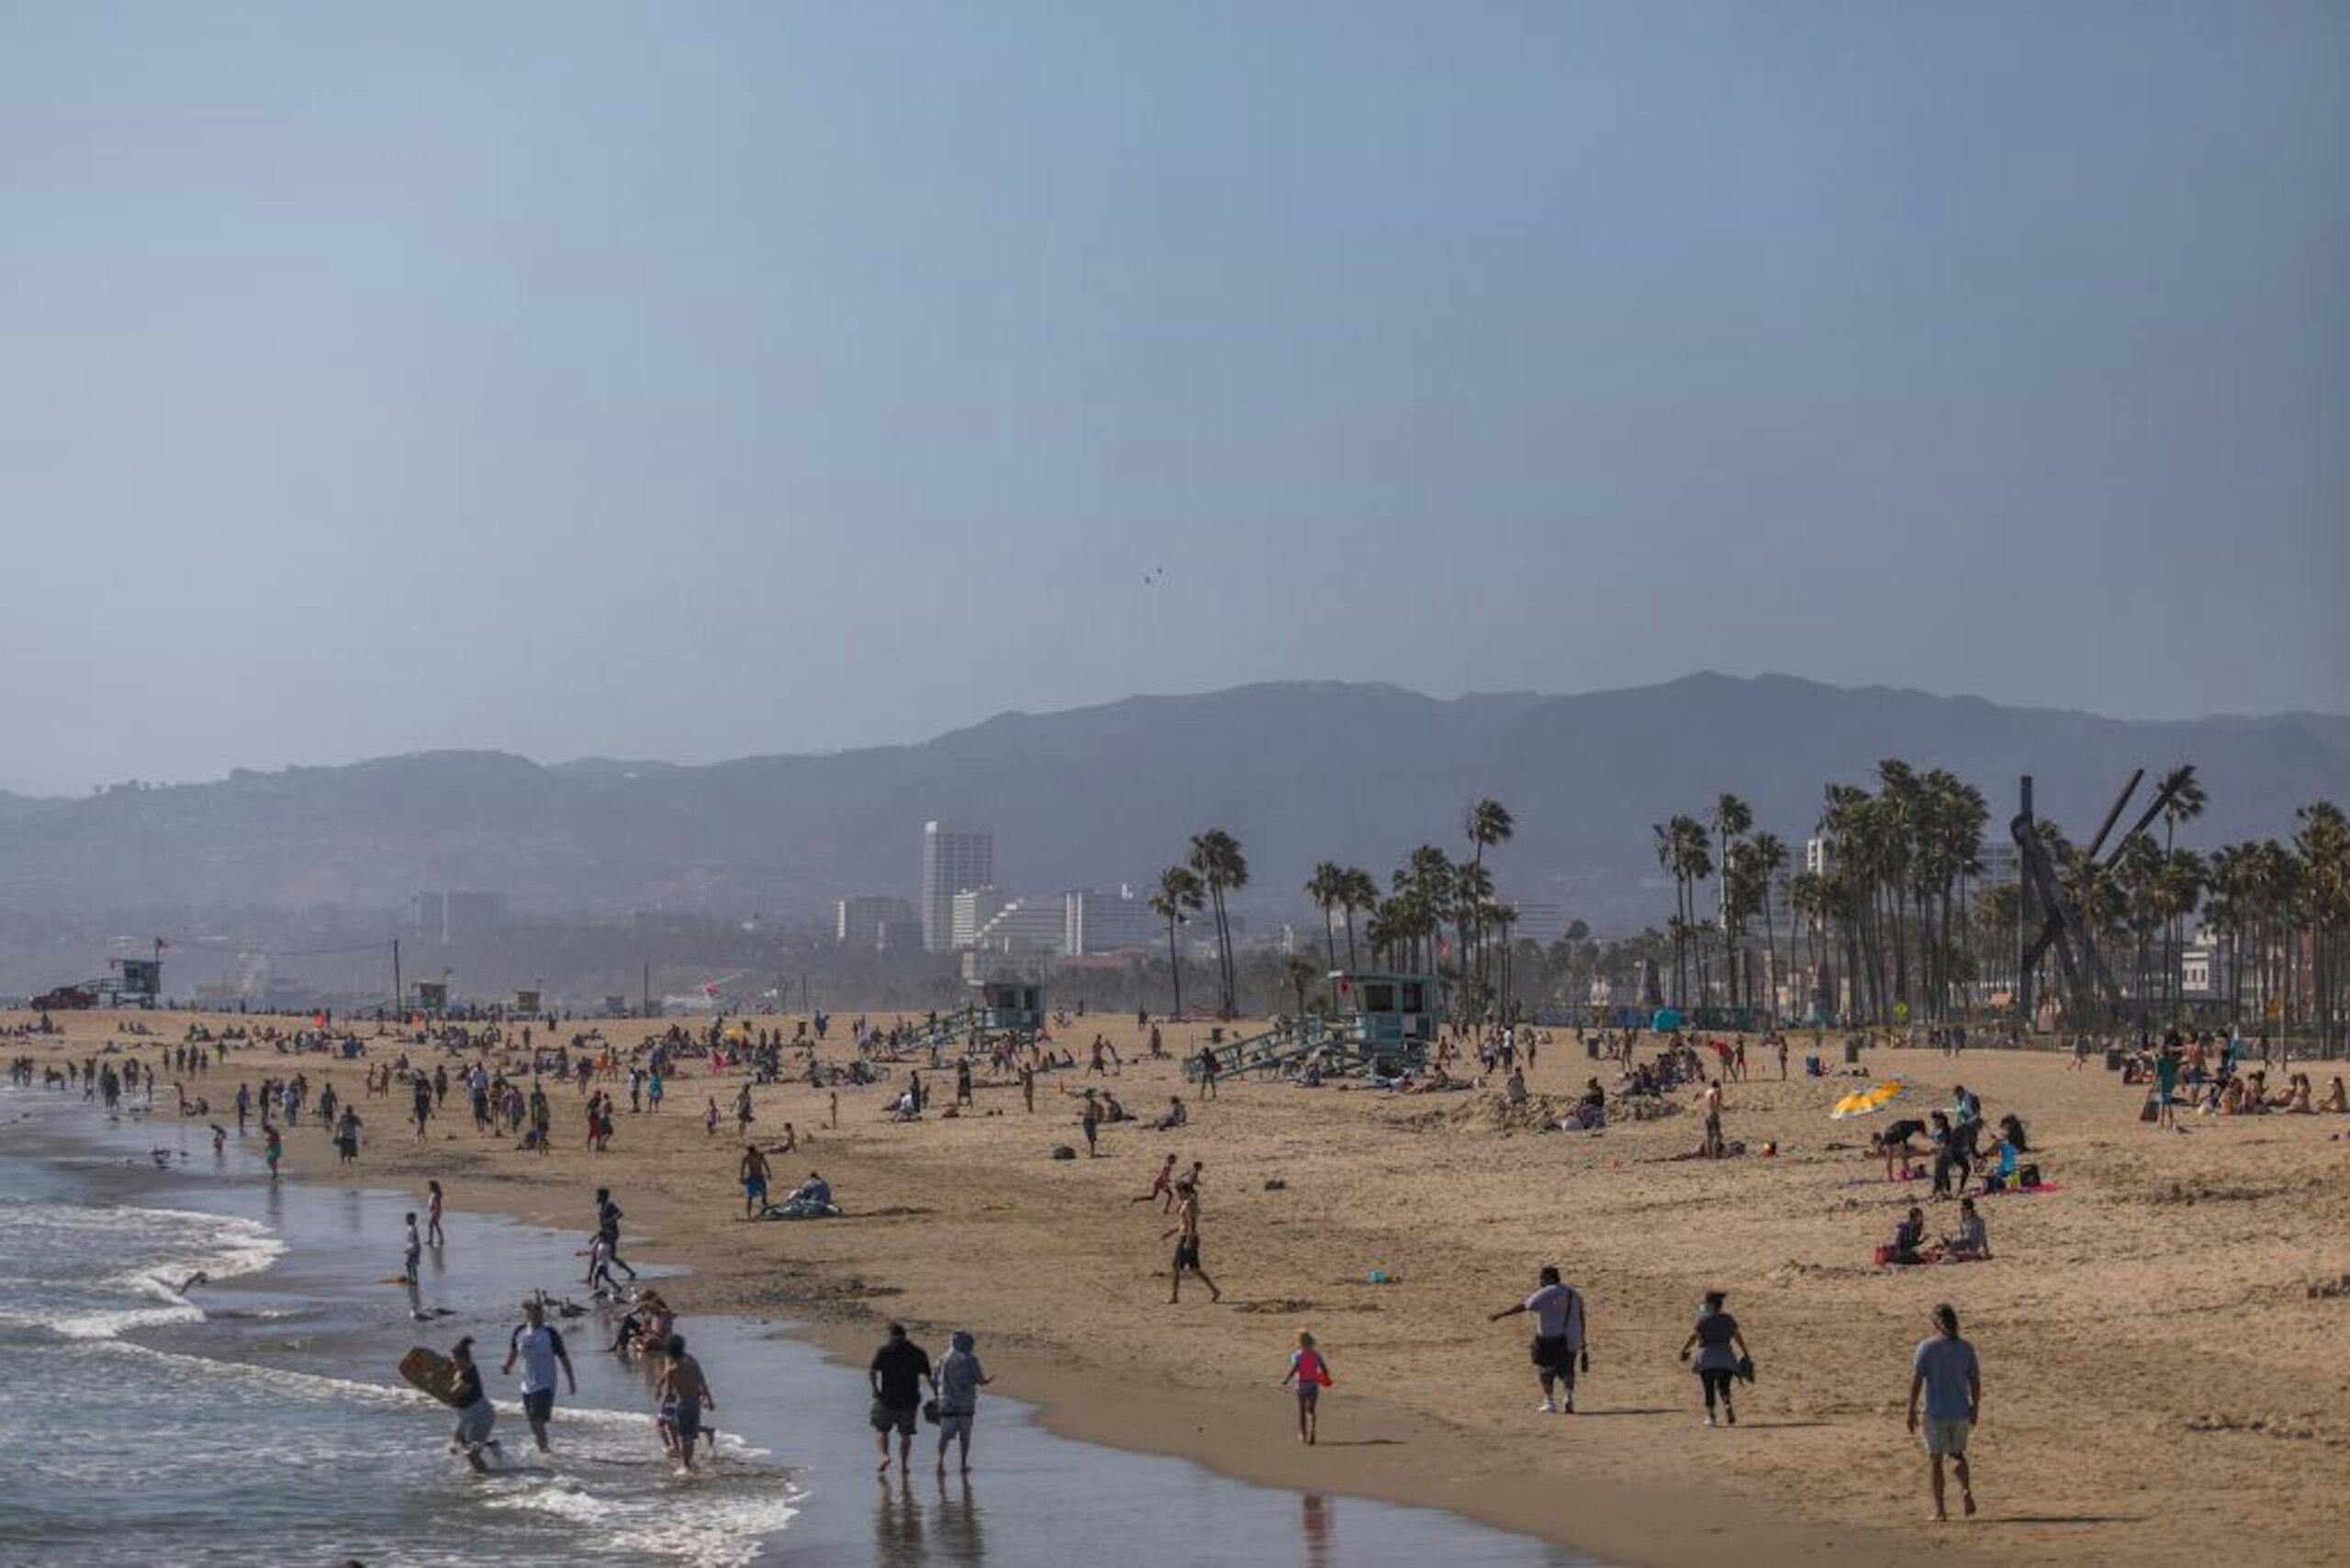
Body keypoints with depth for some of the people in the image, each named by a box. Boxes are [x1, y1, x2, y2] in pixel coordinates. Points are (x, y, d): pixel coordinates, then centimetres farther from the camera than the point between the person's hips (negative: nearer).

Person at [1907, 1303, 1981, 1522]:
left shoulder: (1926, 1348, -9)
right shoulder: (1966, 1348, 0)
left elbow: (1916, 1380, -11)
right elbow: (1975, 1381, 3)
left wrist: (1911, 1410, -5)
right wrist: (1975, 1408, 15)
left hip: (1936, 1413, -3)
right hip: (1961, 1411, 3)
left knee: (1935, 1458, 8)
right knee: (1956, 1454, 21)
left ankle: (1939, 1510, 9)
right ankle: (1966, 1490, -4)